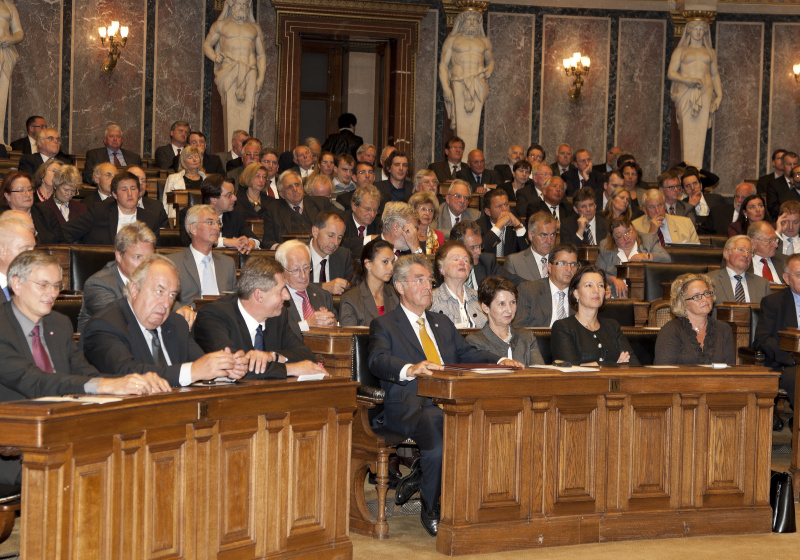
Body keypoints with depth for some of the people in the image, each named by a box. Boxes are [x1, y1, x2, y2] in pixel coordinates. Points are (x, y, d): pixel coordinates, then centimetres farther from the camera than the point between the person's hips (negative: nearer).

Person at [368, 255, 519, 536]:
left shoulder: (442, 323, 29)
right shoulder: (384, 325, 8)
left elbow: (466, 353, 23)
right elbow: (378, 360, -10)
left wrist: (500, 361, 2)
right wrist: (410, 369, -32)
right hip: (409, 406, -5)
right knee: (434, 422, -38)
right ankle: (430, 511, -21)